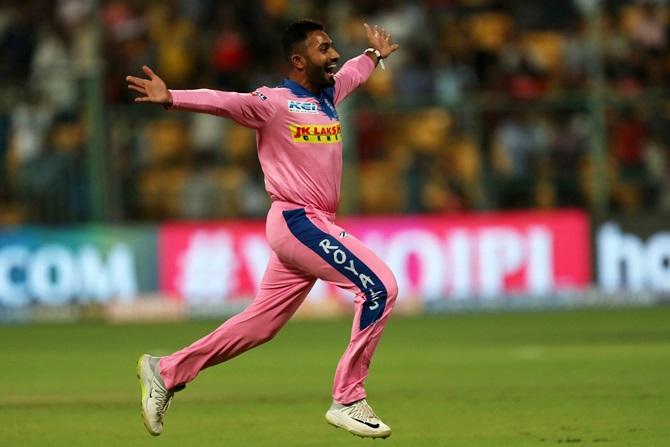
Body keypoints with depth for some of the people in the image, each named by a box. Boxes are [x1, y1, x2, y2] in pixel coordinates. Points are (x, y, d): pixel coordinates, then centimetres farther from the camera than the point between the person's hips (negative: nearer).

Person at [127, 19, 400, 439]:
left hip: (315, 227, 9)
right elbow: (223, 101, -27)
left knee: (260, 323, 9)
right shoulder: (273, 103, -10)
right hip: (298, 221, -9)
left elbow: (353, 71, 38)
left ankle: (166, 372, 18)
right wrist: (172, 98, -44)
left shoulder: (329, 93, 15)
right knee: (380, 287, -16)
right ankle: (348, 401, -12)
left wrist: (375, 54, 58)